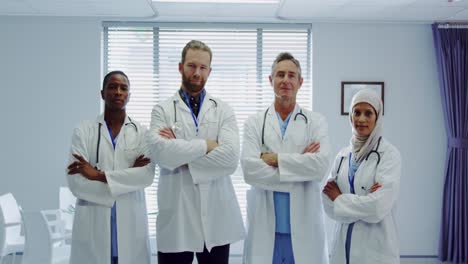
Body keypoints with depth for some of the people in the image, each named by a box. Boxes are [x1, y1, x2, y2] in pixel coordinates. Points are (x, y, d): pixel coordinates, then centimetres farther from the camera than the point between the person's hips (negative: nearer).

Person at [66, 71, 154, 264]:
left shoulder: (141, 133, 4)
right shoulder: (83, 131, 2)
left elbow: (147, 175, -11)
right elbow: (75, 182, -8)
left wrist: (99, 175, -14)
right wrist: (128, 176, -11)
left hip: (131, 223, 1)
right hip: (92, 223, 0)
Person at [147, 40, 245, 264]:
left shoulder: (224, 111, 5)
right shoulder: (162, 110, 2)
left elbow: (230, 158, -11)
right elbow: (161, 152, -18)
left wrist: (182, 154, -11)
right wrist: (206, 145, -11)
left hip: (217, 217, 2)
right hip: (176, 218, -1)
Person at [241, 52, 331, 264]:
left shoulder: (316, 122, 3)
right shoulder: (254, 123, 3)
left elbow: (321, 165, -12)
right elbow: (250, 170, -11)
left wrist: (274, 158, -12)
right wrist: (301, 164, -11)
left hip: (304, 227, 0)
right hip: (264, 227, 0)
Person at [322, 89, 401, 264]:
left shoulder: (389, 154, -9)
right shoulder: (342, 155, 4)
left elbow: (378, 207, -18)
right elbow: (329, 206, -1)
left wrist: (340, 199, -7)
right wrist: (364, 203, -16)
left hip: (376, 249, -4)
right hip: (343, 245, 4)